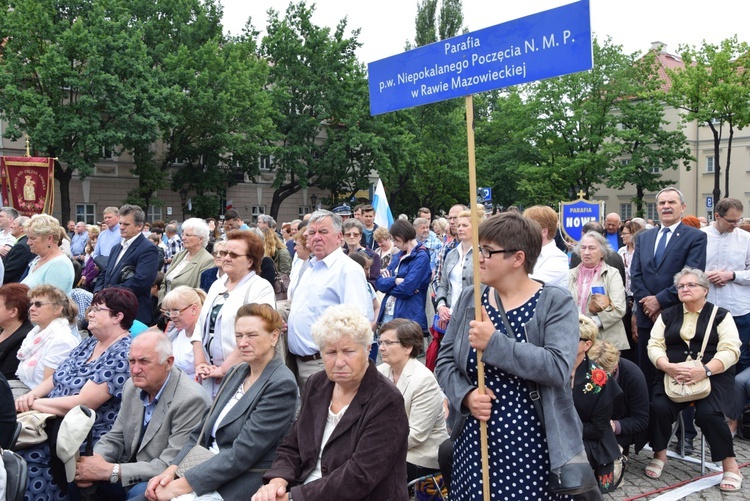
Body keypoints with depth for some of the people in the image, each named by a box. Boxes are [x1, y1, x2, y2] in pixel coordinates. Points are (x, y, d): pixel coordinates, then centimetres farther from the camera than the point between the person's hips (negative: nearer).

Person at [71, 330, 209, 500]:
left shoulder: (191, 400, -24)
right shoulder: (132, 386, 0)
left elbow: (171, 465, -24)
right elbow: (115, 438, 8)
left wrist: (110, 470, -26)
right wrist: (94, 461, -15)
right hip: (130, 473, 7)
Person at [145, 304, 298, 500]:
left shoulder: (282, 384, -14)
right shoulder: (236, 374, 11)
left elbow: (242, 453, -19)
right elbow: (201, 432, 10)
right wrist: (172, 470, -7)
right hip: (208, 475, 7)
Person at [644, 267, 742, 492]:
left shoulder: (720, 315, 5)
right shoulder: (667, 315, 14)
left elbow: (730, 350, -6)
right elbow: (654, 345, 6)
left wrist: (704, 371, -22)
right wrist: (668, 367, -15)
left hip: (713, 377, -2)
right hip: (672, 375, 2)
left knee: (709, 413, -29)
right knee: (658, 407, -24)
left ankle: (730, 465, -8)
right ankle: (660, 454, 0)